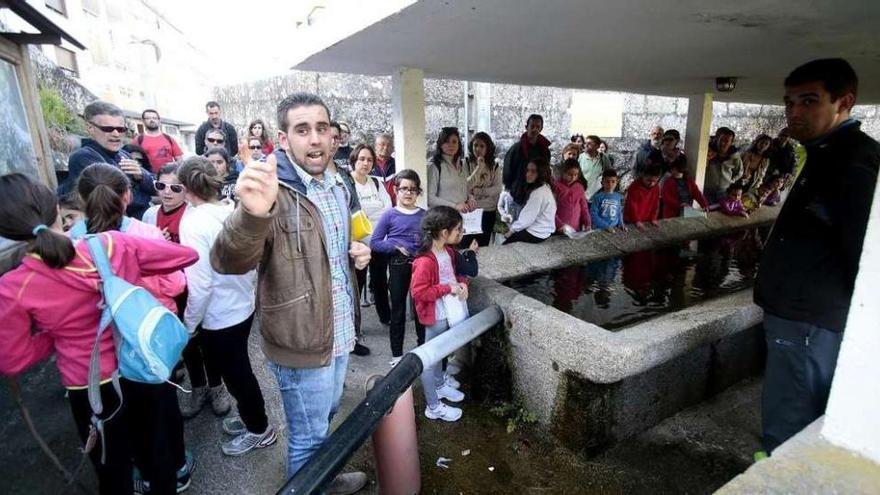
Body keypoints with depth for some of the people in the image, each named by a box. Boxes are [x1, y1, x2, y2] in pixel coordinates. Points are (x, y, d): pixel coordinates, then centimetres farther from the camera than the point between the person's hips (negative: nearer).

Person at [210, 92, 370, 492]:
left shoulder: (337, 189, 5)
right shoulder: (272, 192, -21)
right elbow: (228, 262, -37)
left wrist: (356, 254, -4)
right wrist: (252, 214, -58)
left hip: (339, 333, 8)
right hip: (301, 343, -8)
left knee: (327, 417, 29)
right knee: (309, 437, 14)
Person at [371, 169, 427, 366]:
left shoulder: (424, 215, 3)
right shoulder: (390, 215, -4)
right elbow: (375, 242, -5)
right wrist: (396, 247, -16)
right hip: (398, 266, -2)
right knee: (398, 310, 10)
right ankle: (397, 354, 24)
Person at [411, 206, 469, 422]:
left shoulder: (449, 251, 1)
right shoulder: (425, 261, -27)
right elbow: (418, 292, -27)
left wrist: (462, 283, -4)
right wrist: (448, 288, -25)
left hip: (448, 313, 9)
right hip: (435, 316, -9)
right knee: (430, 359, 7)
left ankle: (440, 385, 49)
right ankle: (433, 407, 20)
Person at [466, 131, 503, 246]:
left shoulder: (494, 166, 3)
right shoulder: (466, 163, -6)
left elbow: (498, 189, -4)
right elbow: (465, 186, -16)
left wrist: (478, 191, -14)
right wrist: (479, 168, -20)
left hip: (488, 212, 3)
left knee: (483, 245, 12)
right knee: (466, 244, -1)